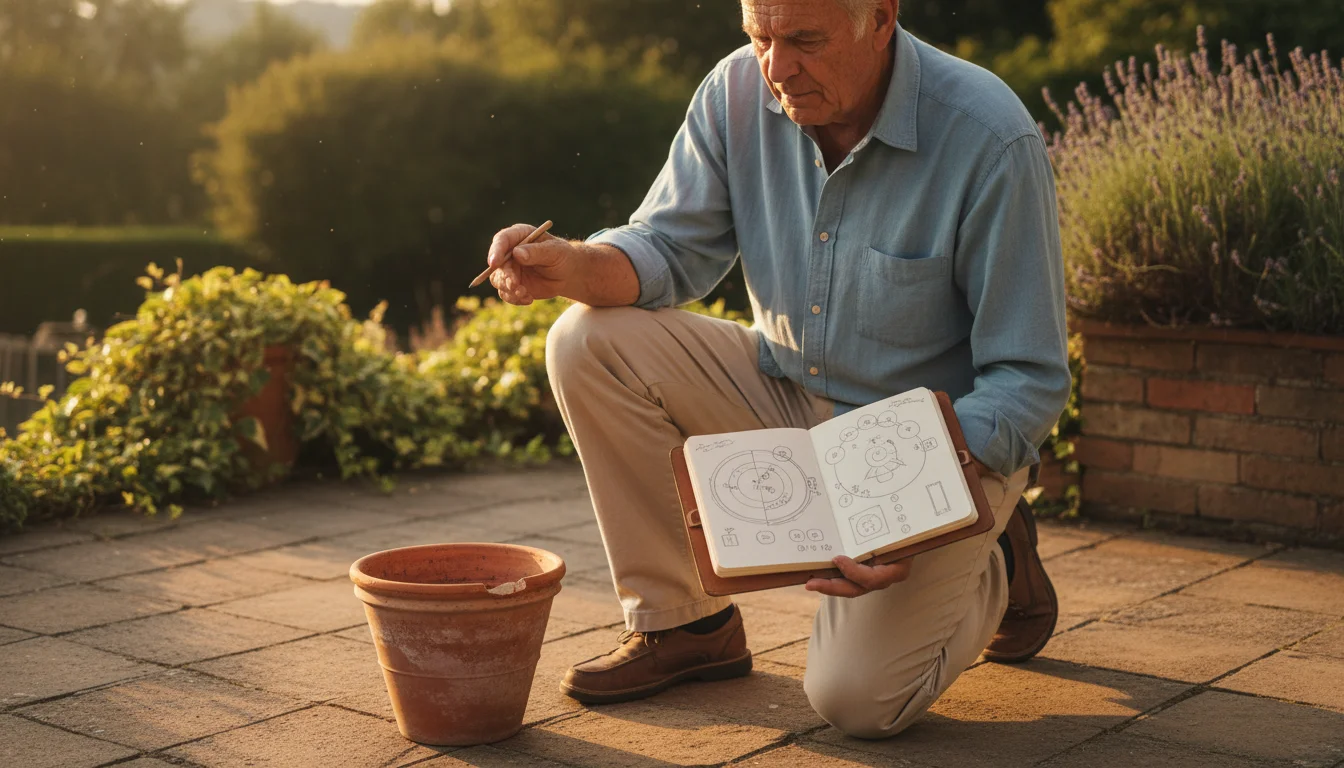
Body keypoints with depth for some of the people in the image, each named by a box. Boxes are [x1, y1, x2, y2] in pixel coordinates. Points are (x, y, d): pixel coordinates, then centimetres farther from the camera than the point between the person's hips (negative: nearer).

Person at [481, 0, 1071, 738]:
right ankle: (682, 621, -2)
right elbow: (672, 247, -3)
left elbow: (1028, 378, -20)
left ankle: (993, 567, 14)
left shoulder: (990, 140, -23)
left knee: (855, 697, -20)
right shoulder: (738, 92, -10)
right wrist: (572, 265, -27)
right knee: (590, 344, -16)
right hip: (785, 396, 5)